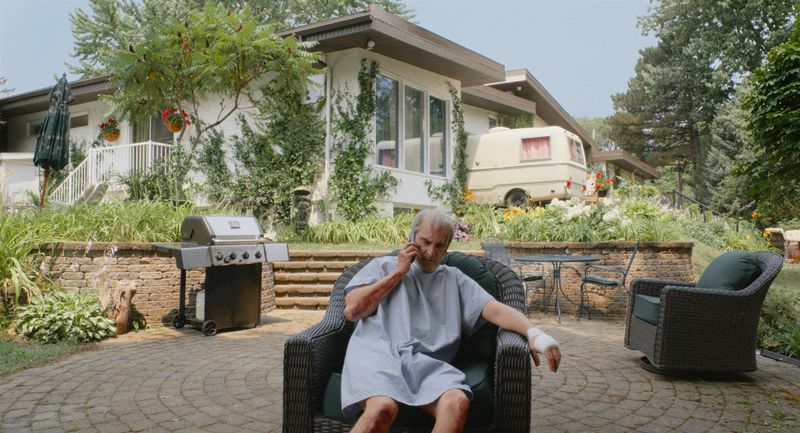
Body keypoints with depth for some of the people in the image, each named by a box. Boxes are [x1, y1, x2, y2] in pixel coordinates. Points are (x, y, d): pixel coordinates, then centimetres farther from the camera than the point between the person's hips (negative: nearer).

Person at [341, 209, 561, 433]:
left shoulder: (455, 279, 23)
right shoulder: (383, 266, 20)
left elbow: (495, 309, 9)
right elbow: (352, 310, 7)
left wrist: (533, 333, -11)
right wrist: (398, 273, 8)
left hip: (426, 362, 2)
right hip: (377, 352, -1)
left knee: (457, 402, -33)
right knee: (383, 408, -37)